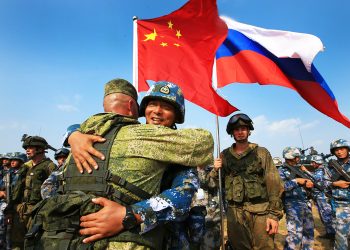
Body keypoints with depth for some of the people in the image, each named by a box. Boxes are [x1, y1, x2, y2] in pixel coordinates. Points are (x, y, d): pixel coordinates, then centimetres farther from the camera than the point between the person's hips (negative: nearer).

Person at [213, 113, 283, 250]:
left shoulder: (262, 152, 3)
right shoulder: (225, 155, 9)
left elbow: (274, 184, -2)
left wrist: (274, 213, -9)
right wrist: (216, 170, -6)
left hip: (261, 210, -2)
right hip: (235, 212, 2)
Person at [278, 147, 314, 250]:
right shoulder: (281, 171, -6)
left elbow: (308, 181, 18)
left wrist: (309, 184, -6)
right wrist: (296, 181, -19)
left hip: (306, 203, 7)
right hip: (293, 205, -7)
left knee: (309, 231, 17)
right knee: (295, 234, -10)